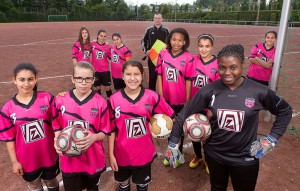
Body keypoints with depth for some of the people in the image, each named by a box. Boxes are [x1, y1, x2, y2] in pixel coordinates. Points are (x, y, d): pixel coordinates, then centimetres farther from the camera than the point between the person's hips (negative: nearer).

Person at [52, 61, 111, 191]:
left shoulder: (100, 102, -12)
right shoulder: (60, 100, -8)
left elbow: (105, 132, -6)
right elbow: (57, 127, 5)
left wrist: (94, 137, -26)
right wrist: (57, 141, -15)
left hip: (93, 158, 0)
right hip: (69, 159, 1)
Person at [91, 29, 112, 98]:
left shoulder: (107, 46, -1)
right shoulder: (92, 45, -5)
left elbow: (110, 58, 4)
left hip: (105, 70, 0)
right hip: (95, 70, 0)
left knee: (107, 87, 6)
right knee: (97, 87, 12)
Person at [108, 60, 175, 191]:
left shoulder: (152, 97, -15)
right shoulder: (114, 100, -14)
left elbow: (170, 116, 0)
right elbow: (111, 129, -6)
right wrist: (111, 154, -5)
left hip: (144, 153, 0)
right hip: (122, 154, 0)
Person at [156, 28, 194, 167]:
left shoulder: (188, 58, -13)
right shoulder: (163, 55, -6)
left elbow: (188, 80, -9)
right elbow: (159, 76, -2)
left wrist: (188, 100, -7)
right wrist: (160, 96, -4)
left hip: (181, 100, -2)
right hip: (166, 98, 3)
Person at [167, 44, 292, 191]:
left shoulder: (258, 91, -15)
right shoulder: (208, 91, -15)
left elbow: (285, 111, 2)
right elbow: (184, 114, -9)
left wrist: (272, 139, -5)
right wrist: (173, 143, -5)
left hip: (245, 159, -1)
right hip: (214, 155, 1)